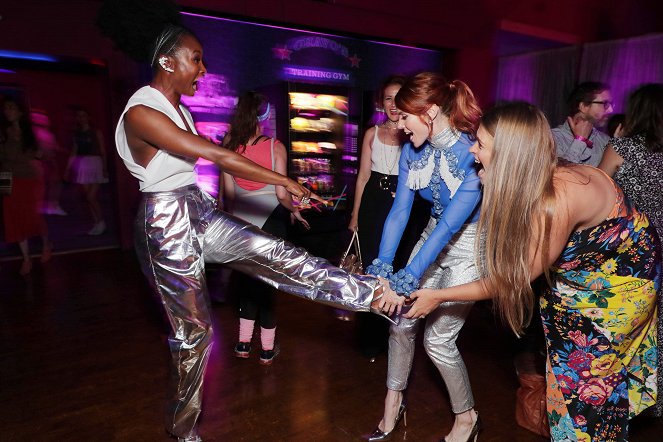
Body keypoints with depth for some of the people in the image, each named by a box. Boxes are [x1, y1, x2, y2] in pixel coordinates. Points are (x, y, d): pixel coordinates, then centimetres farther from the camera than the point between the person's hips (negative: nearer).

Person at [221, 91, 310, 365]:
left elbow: (228, 191, 0)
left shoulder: (231, 146, -3)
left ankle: (244, 342, 26)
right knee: (267, 280, 9)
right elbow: (282, 193, -13)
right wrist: (295, 210, 6)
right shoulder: (275, 147, -11)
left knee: (247, 279, 18)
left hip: (240, 220, 3)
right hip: (269, 218, -3)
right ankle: (267, 349, 20)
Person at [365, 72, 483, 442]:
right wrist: (384, 262, -19)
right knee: (401, 319, 4)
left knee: (438, 338, -4)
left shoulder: (475, 155, -26)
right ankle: (394, 402, 27)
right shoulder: (413, 151, -7)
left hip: (471, 246, -6)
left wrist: (411, 274, -34)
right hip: (434, 237, 6)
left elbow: (451, 224, -30)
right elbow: (400, 210, -10)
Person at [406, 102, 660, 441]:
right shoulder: (546, 178, -14)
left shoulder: (555, 202, -38)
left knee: (584, 375, 7)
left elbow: (513, 280, -27)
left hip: (621, 281, -7)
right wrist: (494, 188, -14)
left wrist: (438, 296, -20)